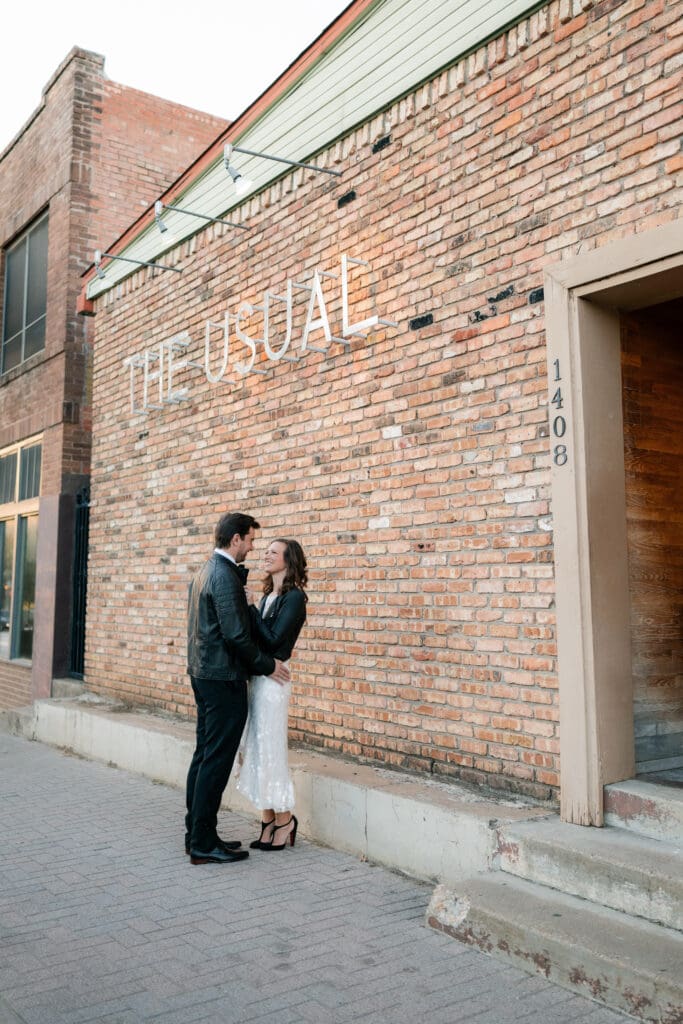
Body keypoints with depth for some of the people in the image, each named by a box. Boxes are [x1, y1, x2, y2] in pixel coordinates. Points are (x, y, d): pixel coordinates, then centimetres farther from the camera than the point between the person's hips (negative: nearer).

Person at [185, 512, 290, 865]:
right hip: (223, 678, -10)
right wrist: (267, 665, -9)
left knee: (204, 755, 15)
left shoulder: (206, 571, 13)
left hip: (203, 673, 10)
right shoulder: (225, 576, -18)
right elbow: (236, 634, -21)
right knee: (216, 760, -3)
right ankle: (203, 843, 4)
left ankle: (196, 834, 24)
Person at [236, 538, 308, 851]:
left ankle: (284, 818, 16)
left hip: (273, 678, -8)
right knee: (255, 748, 11)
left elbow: (273, 639, -18)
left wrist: (249, 607, -14)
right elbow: (258, 636, 11)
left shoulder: (294, 597, -11)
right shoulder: (268, 595, 14)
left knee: (270, 748, 0)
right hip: (256, 675, 9)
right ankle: (268, 818, 22)